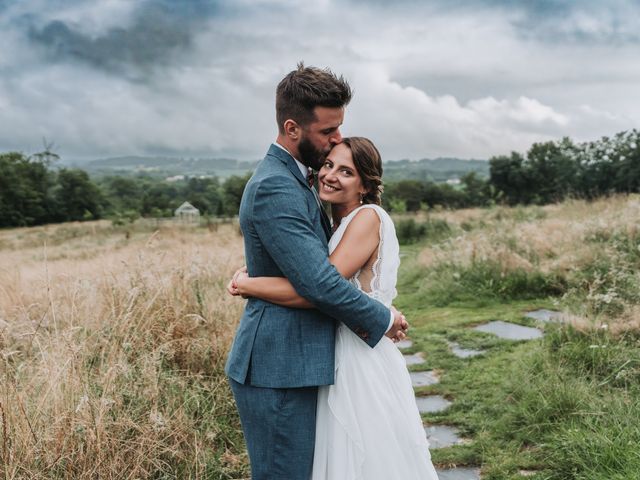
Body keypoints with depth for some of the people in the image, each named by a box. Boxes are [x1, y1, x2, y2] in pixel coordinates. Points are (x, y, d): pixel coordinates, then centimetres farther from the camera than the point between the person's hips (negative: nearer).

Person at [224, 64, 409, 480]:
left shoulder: (294, 180, 14)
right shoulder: (273, 188, -20)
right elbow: (318, 282, -24)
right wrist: (383, 320, -10)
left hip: (291, 362, 10)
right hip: (278, 370, -10)